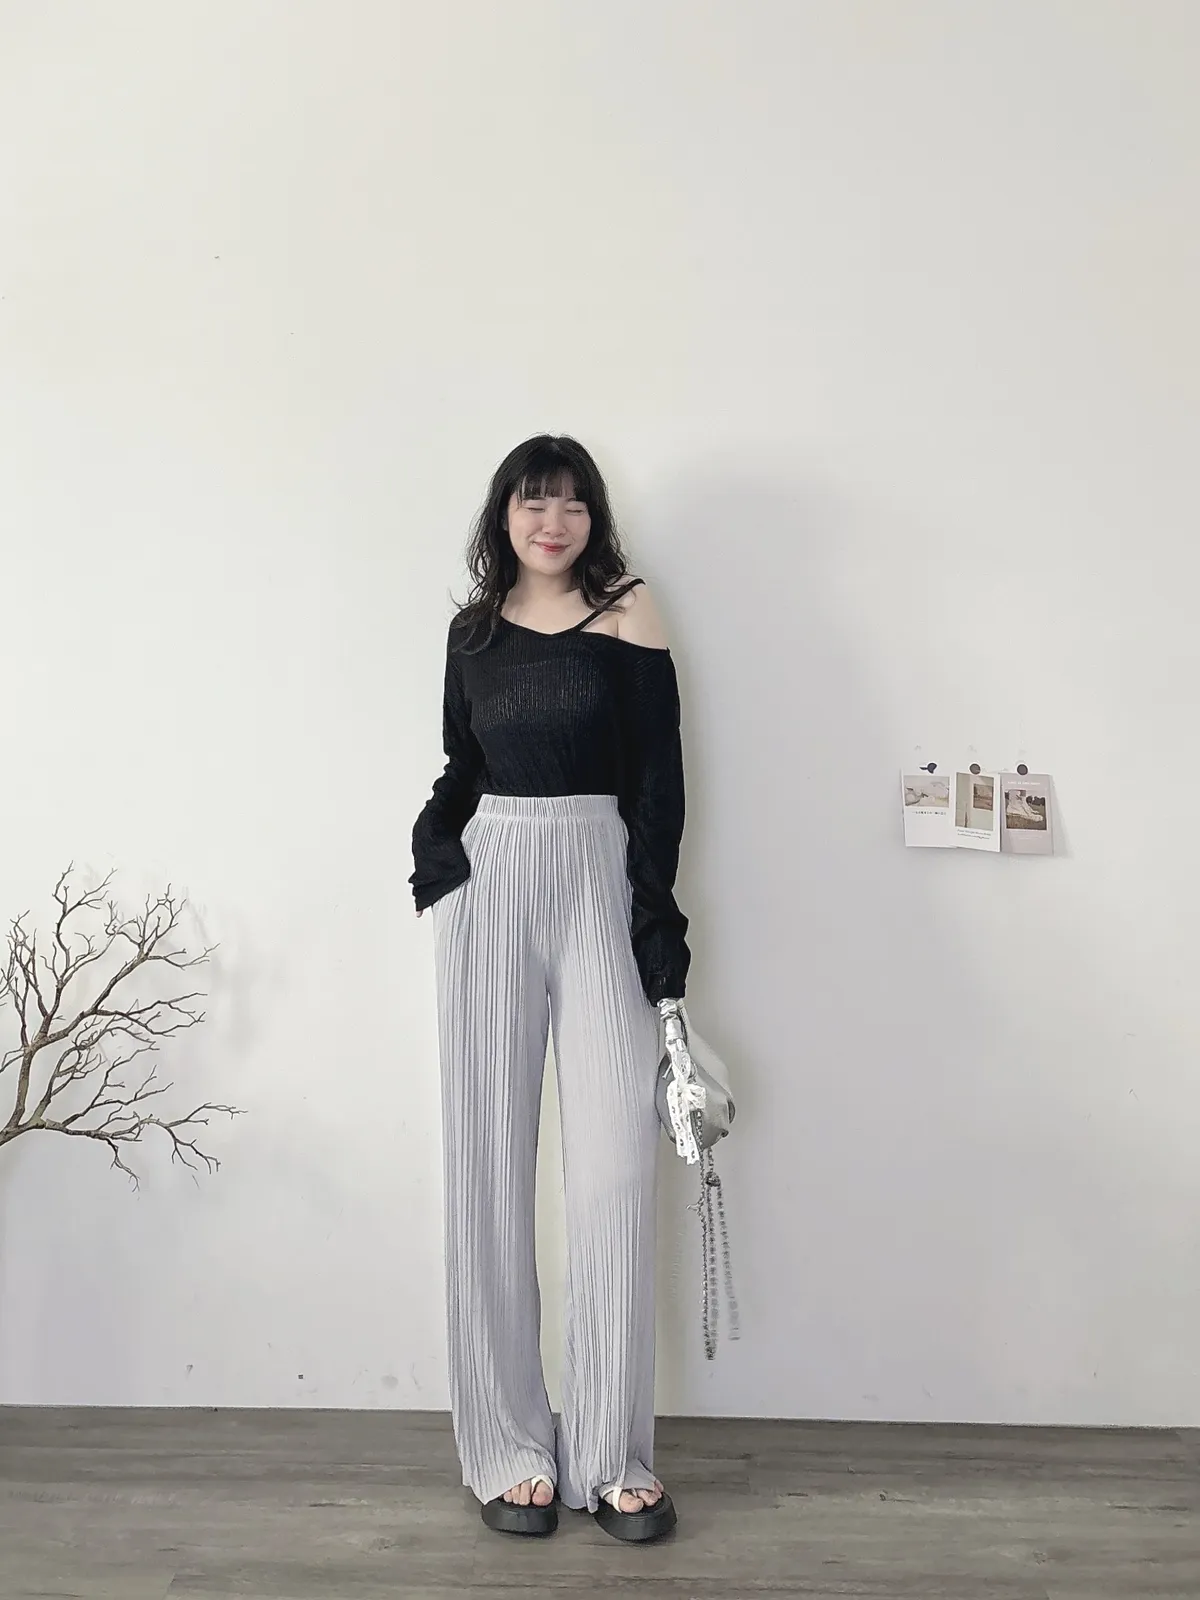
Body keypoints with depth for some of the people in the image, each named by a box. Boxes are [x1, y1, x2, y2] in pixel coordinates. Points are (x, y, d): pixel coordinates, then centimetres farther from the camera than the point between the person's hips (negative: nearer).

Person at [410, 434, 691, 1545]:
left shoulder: (628, 613, 4)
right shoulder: (473, 631, 13)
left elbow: (661, 777, -1)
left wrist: (657, 918, -9)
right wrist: (436, 851, -2)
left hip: (600, 880, -2)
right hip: (490, 883, 3)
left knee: (615, 1161, -5)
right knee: (492, 1160, 3)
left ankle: (615, 1455, 8)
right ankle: (513, 1448, 14)